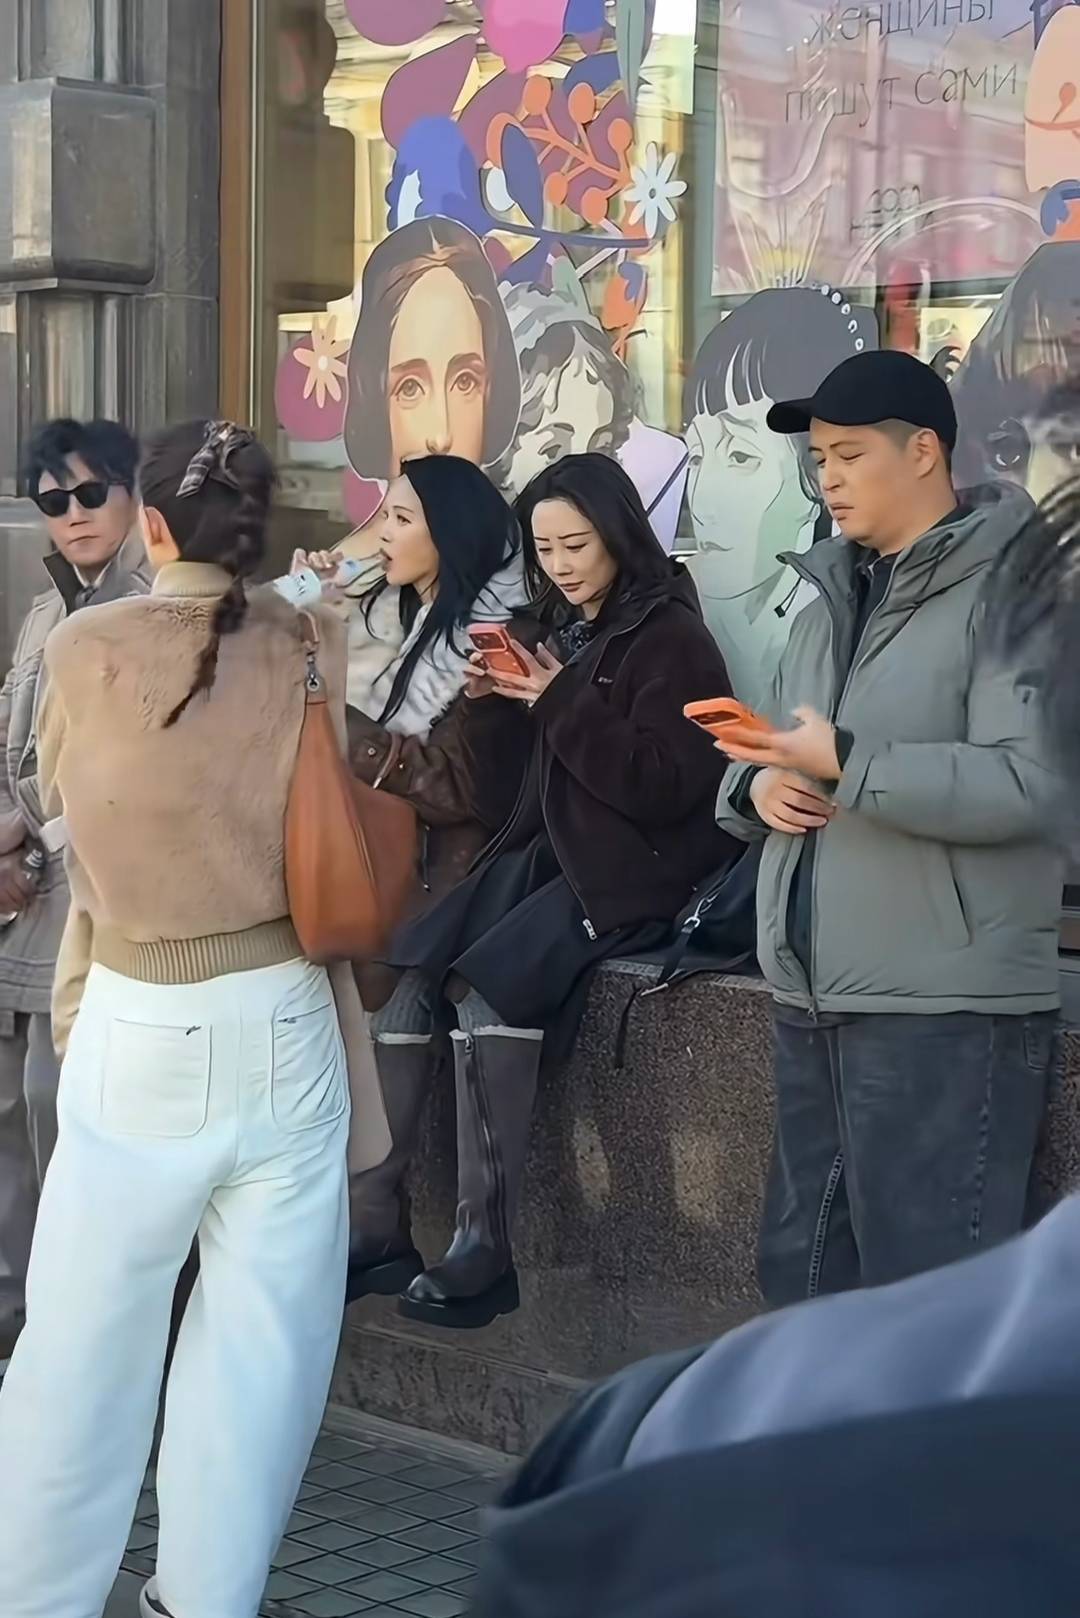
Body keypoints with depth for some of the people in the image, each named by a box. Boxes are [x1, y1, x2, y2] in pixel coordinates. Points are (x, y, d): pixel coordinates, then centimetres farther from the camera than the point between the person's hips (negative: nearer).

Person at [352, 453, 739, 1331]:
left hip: (638, 873, -7)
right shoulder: (566, 632, 15)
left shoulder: (672, 639, -7)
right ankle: (378, 1215, -10)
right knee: (411, 978, -15)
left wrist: (561, 703, -17)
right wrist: (509, 695, 1)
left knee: (490, 986, -29)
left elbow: (661, 788, -17)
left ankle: (485, 1250, -25)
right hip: (551, 853, 8)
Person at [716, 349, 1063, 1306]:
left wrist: (846, 761, -22)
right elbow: (776, 755, 23)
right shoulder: (833, 596, 18)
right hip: (813, 998, 9)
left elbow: (1031, 783, -21)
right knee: (804, 1269, 17)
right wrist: (757, 783, -1)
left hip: (942, 1006, -9)